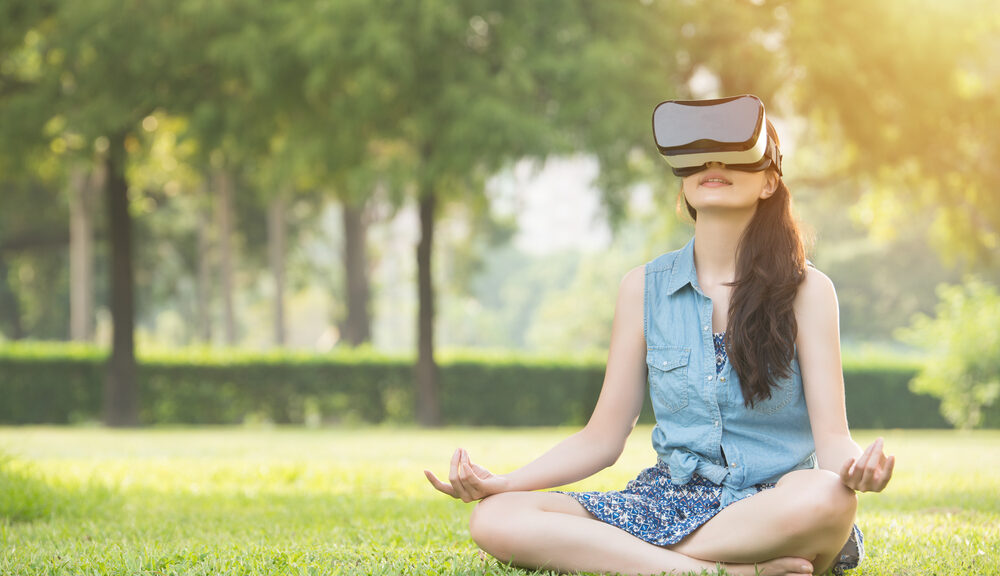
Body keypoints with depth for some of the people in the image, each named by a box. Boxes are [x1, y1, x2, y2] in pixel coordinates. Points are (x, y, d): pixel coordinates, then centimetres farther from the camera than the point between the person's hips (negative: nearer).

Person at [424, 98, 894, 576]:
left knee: (826, 498, -41)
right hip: (671, 500, 3)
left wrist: (855, 468, -31)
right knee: (495, 519, -23)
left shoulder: (805, 290, 1)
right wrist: (498, 483, -7)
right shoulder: (644, 289, 8)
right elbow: (603, 438, 8)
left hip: (774, 512, -3)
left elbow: (831, 437, -6)